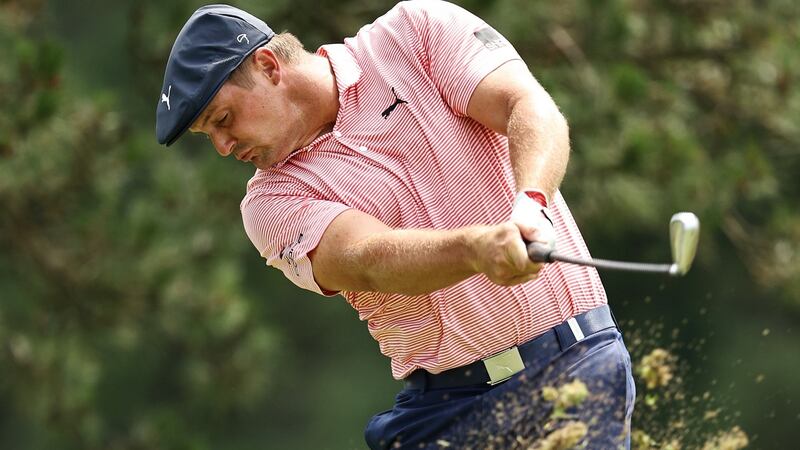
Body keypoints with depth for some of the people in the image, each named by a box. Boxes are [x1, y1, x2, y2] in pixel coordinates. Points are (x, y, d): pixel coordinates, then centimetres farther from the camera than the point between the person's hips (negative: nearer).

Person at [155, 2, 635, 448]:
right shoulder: (272, 200, 1)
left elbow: (535, 111, -12)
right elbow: (372, 260, -17)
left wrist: (530, 205, -33)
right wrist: (478, 247, -38)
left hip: (573, 359, -2)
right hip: (443, 405, 2)